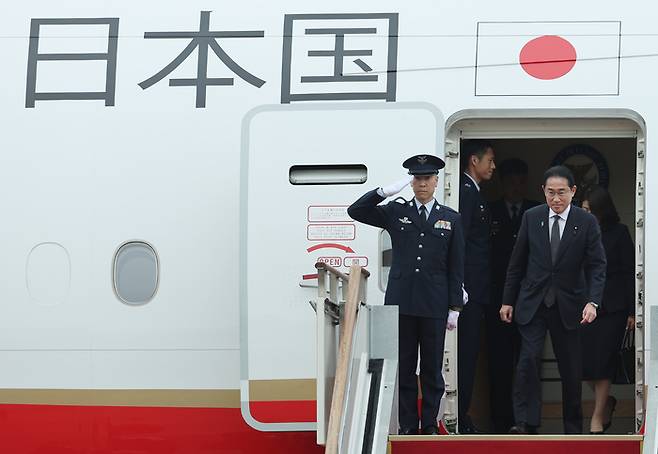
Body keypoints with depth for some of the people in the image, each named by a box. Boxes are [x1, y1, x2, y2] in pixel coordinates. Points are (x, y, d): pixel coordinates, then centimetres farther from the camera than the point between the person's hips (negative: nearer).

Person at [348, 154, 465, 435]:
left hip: (434, 305, 0)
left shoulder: (451, 219, 7)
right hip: (401, 301, 0)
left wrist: (455, 307, 1)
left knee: (432, 368, 5)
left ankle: (430, 424, 12)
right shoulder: (395, 212, 8)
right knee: (404, 367, 4)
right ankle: (408, 425, 10)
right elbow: (355, 211, 0)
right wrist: (384, 191, -12)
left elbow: (456, 267, 6)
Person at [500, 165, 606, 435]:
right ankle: (525, 423, -14)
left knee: (570, 367, 6)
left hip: (568, 306, 0)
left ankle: (573, 427, 19)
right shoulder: (531, 218, 0)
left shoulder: (587, 222, -4)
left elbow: (597, 266, -6)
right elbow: (517, 263, 6)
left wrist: (592, 302, -19)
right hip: (532, 302, 0)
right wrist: (508, 300, 6)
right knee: (529, 358, -14)